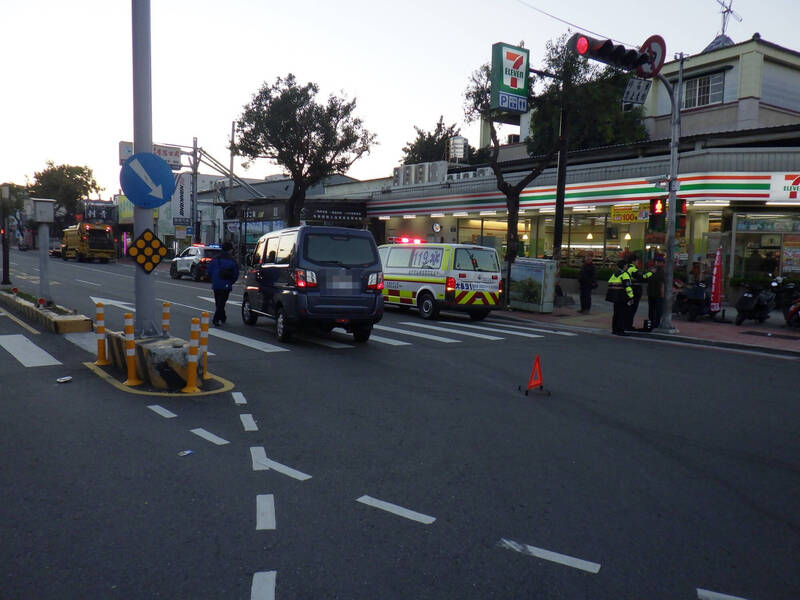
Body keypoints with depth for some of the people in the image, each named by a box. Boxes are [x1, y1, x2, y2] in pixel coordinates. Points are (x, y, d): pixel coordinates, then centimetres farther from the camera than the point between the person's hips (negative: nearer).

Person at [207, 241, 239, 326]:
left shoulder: (215, 259, 2)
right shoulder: (232, 260, -5)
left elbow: (209, 271, 5)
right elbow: (236, 274, -5)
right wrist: (231, 282, 10)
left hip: (216, 285, 3)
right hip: (226, 285, -3)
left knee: (219, 302, 17)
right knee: (222, 302, 0)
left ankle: (222, 318, 29)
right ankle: (216, 319, -10)